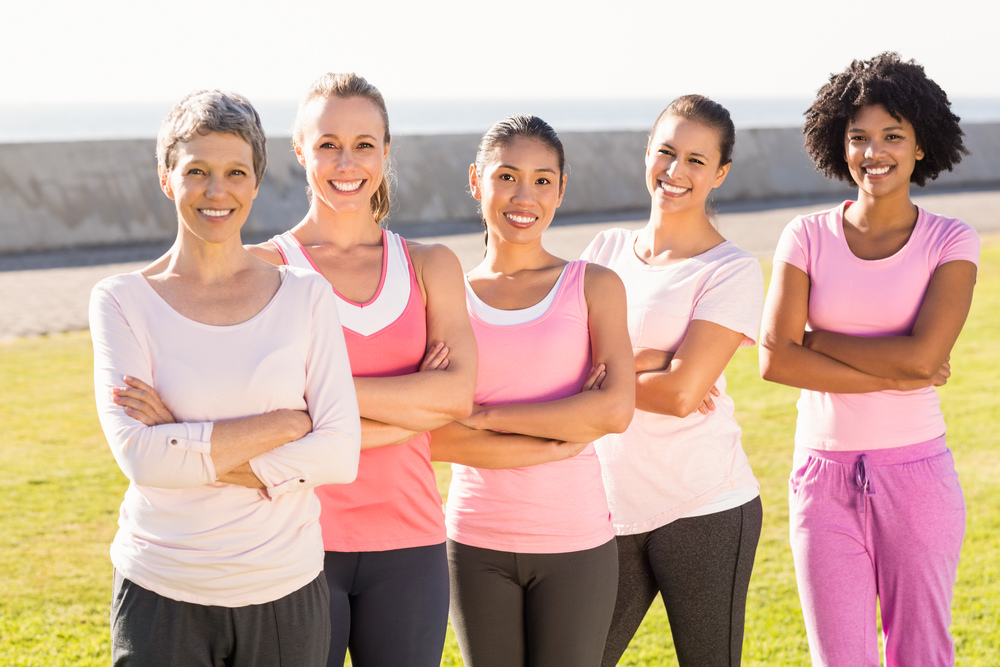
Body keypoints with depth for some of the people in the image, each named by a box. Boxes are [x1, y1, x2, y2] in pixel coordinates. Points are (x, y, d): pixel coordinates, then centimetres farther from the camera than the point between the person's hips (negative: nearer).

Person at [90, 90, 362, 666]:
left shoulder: (307, 296, 1)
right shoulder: (121, 301, -2)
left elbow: (341, 454, -7)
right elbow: (139, 454, -14)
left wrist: (190, 452, -14)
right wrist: (286, 423, -14)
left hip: (287, 594, 1)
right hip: (164, 596, -1)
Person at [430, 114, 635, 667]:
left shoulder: (593, 288, 1)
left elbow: (616, 409, -14)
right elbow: (433, 437, -8)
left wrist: (485, 416, -13)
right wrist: (558, 442, -16)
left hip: (574, 541, -1)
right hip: (477, 542, 1)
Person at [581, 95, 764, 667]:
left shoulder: (733, 271, -5)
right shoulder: (608, 249, 11)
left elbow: (681, 392, -16)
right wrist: (647, 361, -12)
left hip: (705, 510, -4)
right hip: (611, 508, 5)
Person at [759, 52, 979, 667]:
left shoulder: (952, 243, -3)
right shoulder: (808, 237, 1)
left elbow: (922, 354, -17)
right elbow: (775, 361, -10)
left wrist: (810, 339, -9)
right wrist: (893, 375, -13)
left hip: (916, 473, -1)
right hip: (824, 476, 1)